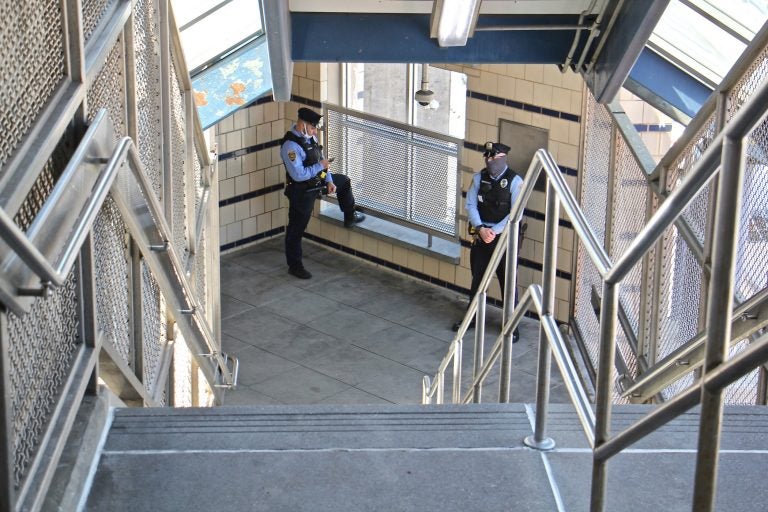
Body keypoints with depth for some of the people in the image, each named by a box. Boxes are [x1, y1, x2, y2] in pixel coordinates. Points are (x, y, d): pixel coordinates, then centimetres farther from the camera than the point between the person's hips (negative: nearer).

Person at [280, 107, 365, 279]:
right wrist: (320, 166, -24)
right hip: (302, 192, -9)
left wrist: (329, 181, 1)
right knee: (296, 229, 4)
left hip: (317, 182, 9)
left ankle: (350, 218, 46)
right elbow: (298, 175, -33)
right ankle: (294, 266, 18)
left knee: (344, 181, 26)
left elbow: (320, 159, 10)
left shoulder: (310, 137, -2)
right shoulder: (290, 146, -29)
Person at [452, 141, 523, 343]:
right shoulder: (479, 178, 2)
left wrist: (495, 231, -21)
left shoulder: (515, 181, -10)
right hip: (481, 236, 4)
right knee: (477, 278, 17)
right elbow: (470, 205, -1)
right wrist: (481, 228, -16)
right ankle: (472, 316, 34)